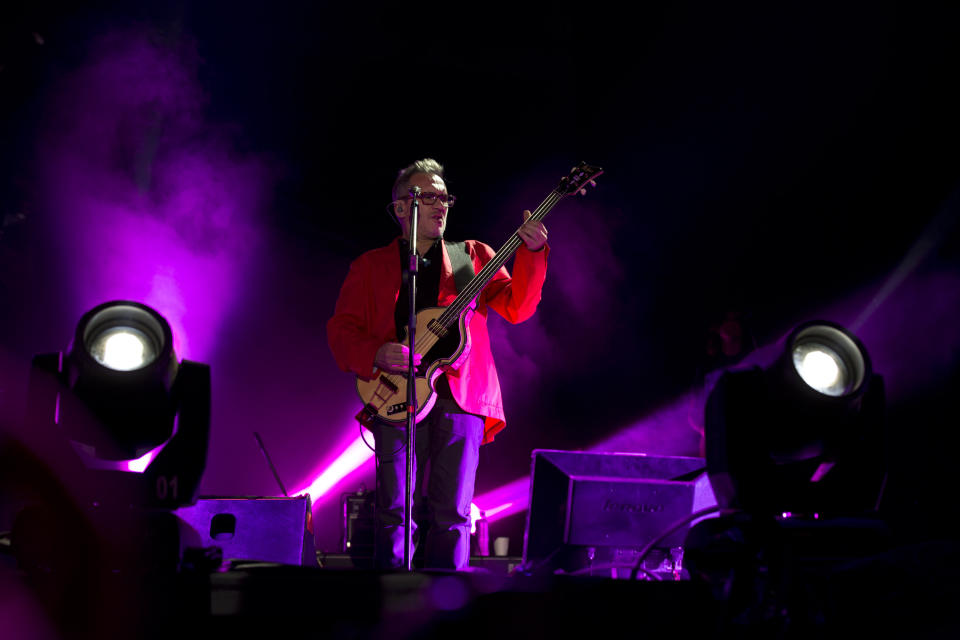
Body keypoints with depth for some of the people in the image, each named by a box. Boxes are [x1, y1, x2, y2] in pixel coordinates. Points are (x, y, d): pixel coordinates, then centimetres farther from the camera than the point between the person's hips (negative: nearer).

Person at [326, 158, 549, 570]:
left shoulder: (473, 256, 18)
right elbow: (340, 330, 8)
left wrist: (531, 252, -8)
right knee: (394, 512, -4)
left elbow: (516, 307, 6)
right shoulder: (370, 266, 15)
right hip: (397, 397, 0)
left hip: (461, 396, 1)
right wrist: (377, 354, -12)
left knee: (451, 514, -3)